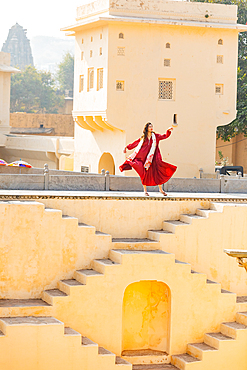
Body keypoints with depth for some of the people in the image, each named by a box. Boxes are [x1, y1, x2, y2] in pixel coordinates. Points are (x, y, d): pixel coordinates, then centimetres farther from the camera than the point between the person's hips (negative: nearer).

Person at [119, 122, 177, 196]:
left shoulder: (156, 136, 8)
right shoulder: (143, 138, 9)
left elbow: (165, 136, 1)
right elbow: (135, 143, 16)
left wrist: (168, 131, -16)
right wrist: (127, 147, 16)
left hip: (153, 158, 0)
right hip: (144, 158, 0)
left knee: (157, 172, -3)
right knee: (145, 174, -1)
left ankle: (161, 189, 7)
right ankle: (145, 191, 7)